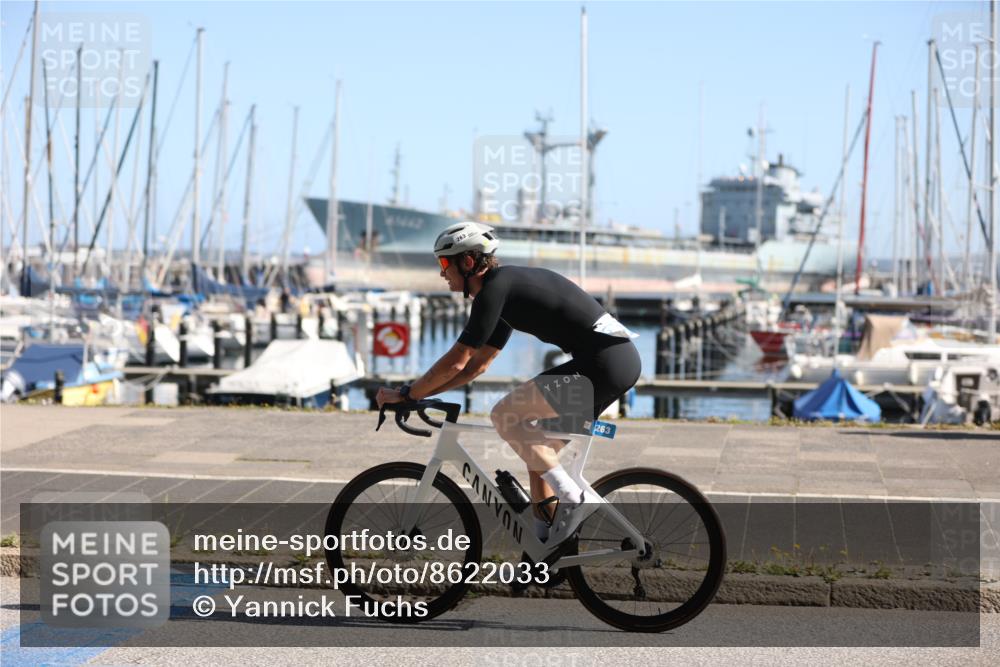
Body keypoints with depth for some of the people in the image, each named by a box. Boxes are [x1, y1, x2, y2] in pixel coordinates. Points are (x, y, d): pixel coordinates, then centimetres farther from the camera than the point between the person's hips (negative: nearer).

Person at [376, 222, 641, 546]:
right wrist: (419, 393, 22)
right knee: (535, 446, 16)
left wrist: (406, 394, 1)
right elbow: (477, 364, 26)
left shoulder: (495, 288, -9)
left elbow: (457, 362, -10)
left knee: (505, 415, -10)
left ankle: (571, 498, -7)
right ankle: (545, 540, 18)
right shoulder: (507, 286, 21)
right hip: (622, 360, 10)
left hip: (603, 362, -10)